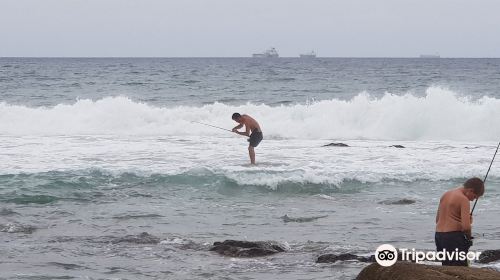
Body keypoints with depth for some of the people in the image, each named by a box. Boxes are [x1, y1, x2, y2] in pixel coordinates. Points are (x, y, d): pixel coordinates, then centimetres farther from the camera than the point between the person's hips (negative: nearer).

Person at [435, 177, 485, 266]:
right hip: (454, 237, -8)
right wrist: (469, 237, -2)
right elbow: (466, 226, -20)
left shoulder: (446, 195, 14)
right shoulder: (464, 200, -12)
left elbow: (437, 219, 22)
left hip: (439, 235, 8)